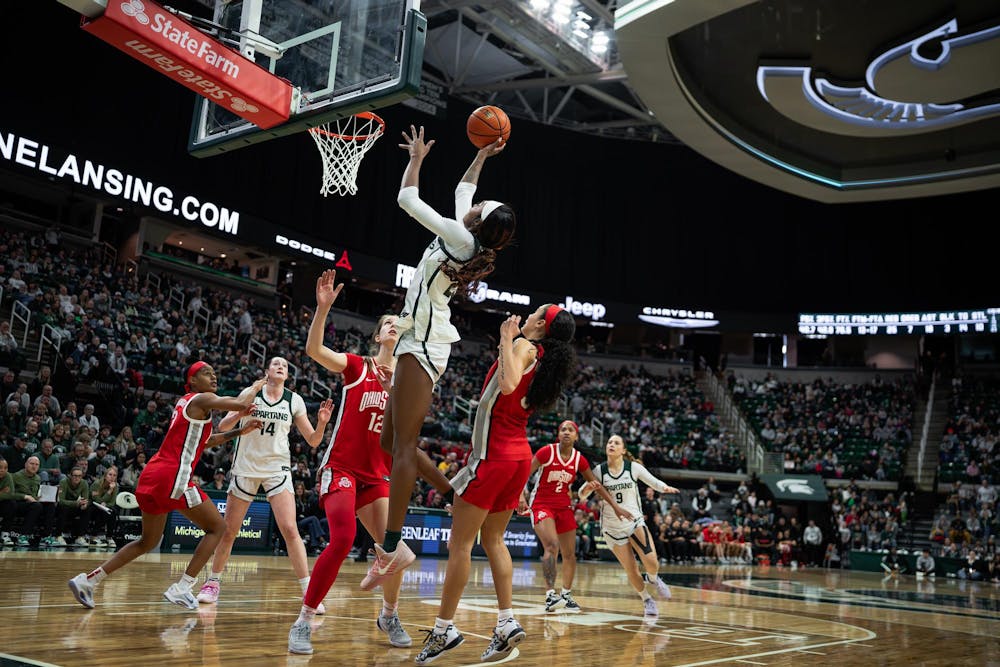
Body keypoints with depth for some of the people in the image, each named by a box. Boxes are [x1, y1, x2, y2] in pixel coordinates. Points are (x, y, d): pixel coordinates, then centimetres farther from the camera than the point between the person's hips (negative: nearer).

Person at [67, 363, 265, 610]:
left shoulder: (185, 402, 23)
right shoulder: (202, 399, -4)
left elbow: (204, 440, 31)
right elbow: (241, 404, -16)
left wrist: (239, 431, 24)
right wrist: (256, 386, 4)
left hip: (152, 476, 9)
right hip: (172, 476, -9)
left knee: (148, 541, 22)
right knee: (217, 527, 3)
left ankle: (87, 579, 18)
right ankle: (181, 588, -3)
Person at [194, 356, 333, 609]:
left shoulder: (294, 400, 2)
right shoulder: (251, 393, 0)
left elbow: (313, 441, 4)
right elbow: (223, 426, -2)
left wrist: (322, 423, -16)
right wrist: (239, 414, -22)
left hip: (277, 467, 0)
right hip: (246, 467, 0)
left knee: (289, 529, -14)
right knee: (229, 530, 7)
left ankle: (308, 591, -10)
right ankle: (213, 582, 27)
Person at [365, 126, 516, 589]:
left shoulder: (461, 239, -9)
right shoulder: (470, 241, 14)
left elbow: (407, 199, -6)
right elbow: (463, 191, 32)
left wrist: (417, 157, 8)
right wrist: (482, 156, 37)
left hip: (422, 345, -10)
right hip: (421, 344, 10)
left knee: (402, 445, -13)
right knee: (393, 441, 13)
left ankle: (392, 546, -13)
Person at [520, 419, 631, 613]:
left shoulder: (579, 459, -1)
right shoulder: (547, 452, -13)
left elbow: (596, 485, 8)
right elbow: (525, 475, -10)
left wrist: (615, 506, 6)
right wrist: (522, 496, -25)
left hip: (564, 506, 5)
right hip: (541, 504, -5)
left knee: (569, 553, 7)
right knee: (552, 545, -25)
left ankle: (566, 595, 24)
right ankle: (550, 595, -28)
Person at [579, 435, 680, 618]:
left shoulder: (633, 467, -8)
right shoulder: (599, 471, -7)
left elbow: (654, 482, 2)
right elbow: (582, 495, -1)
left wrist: (665, 487, -20)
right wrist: (587, 488, -24)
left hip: (635, 522, 0)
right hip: (612, 527, 0)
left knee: (652, 563, -15)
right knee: (631, 570, 1)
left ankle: (653, 579, 22)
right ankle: (647, 600, 27)